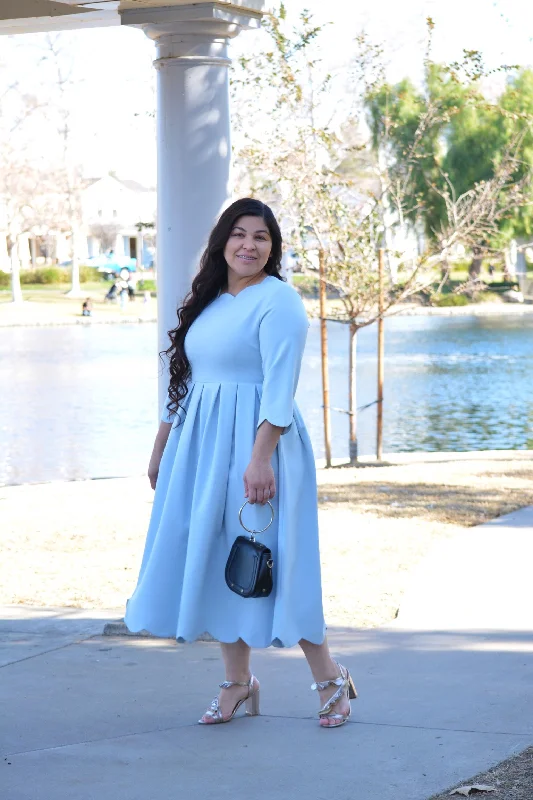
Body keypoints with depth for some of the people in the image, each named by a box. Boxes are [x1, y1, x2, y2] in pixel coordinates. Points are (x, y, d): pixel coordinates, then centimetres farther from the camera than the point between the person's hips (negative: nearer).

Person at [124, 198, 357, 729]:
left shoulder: (277, 299, -9)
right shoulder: (208, 302, 15)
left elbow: (280, 385, -17)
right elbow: (183, 383, 20)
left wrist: (261, 456, -25)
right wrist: (160, 449, 20)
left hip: (253, 444, -8)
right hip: (200, 446, 8)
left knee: (264, 564, -6)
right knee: (214, 561, 8)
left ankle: (330, 679, 6)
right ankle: (238, 683, 18)